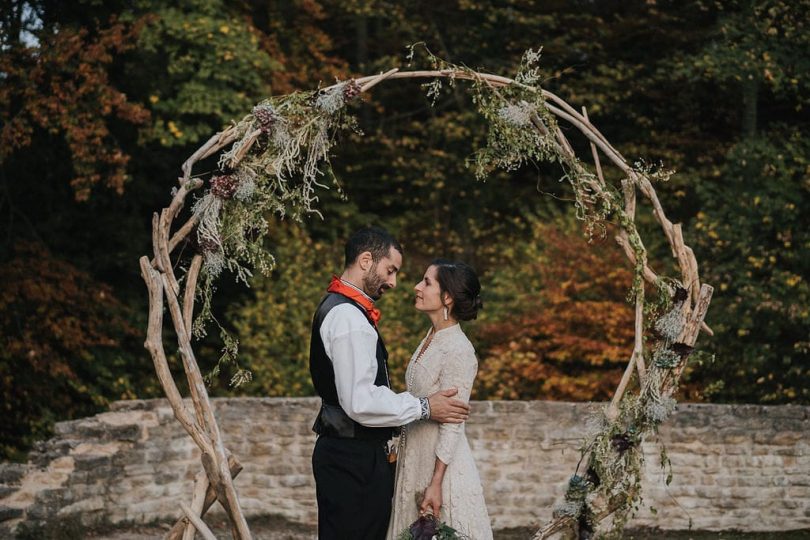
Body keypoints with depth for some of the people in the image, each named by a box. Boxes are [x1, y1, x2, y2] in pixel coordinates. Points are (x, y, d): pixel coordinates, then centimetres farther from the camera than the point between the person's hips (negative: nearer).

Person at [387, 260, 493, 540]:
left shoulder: (458, 351, -18)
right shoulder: (431, 338, 7)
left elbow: (452, 425, -19)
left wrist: (436, 484, -19)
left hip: (441, 464, -8)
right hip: (416, 460, 8)